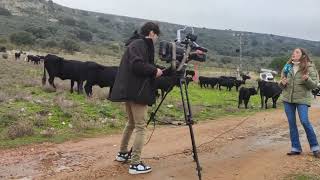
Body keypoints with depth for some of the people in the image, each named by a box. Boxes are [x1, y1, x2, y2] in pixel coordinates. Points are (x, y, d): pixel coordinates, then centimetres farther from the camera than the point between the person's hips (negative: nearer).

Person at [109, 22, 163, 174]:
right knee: (140, 127, -6)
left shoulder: (138, 44, 19)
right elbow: (137, 65, -24)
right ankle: (135, 164, -2)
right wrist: (154, 70, -12)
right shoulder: (139, 44, -11)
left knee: (131, 123, 22)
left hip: (131, 90, 10)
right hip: (137, 91, -10)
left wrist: (154, 71, 8)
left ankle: (123, 153, 34)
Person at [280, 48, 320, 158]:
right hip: (287, 98, 5)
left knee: (305, 121, -11)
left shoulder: (309, 67, -3)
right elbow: (282, 85, 15)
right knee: (291, 123, 6)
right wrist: (282, 83, -7)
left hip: (302, 98, -4)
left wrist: (307, 79, -25)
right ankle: (296, 148, 15)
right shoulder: (287, 67, 9)